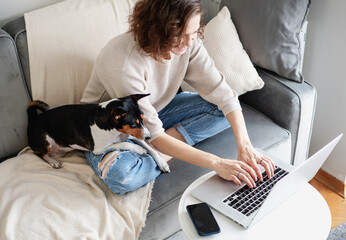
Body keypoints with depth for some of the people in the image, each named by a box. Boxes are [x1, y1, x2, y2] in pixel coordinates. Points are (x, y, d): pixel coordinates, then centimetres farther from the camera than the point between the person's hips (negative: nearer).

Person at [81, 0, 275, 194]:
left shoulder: (188, 43, -18)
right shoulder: (124, 64, -36)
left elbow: (221, 92, -17)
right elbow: (152, 135, -34)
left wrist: (245, 146, -30)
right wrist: (216, 163, -36)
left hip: (155, 111, 6)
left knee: (221, 109, -10)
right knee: (121, 176, -38)